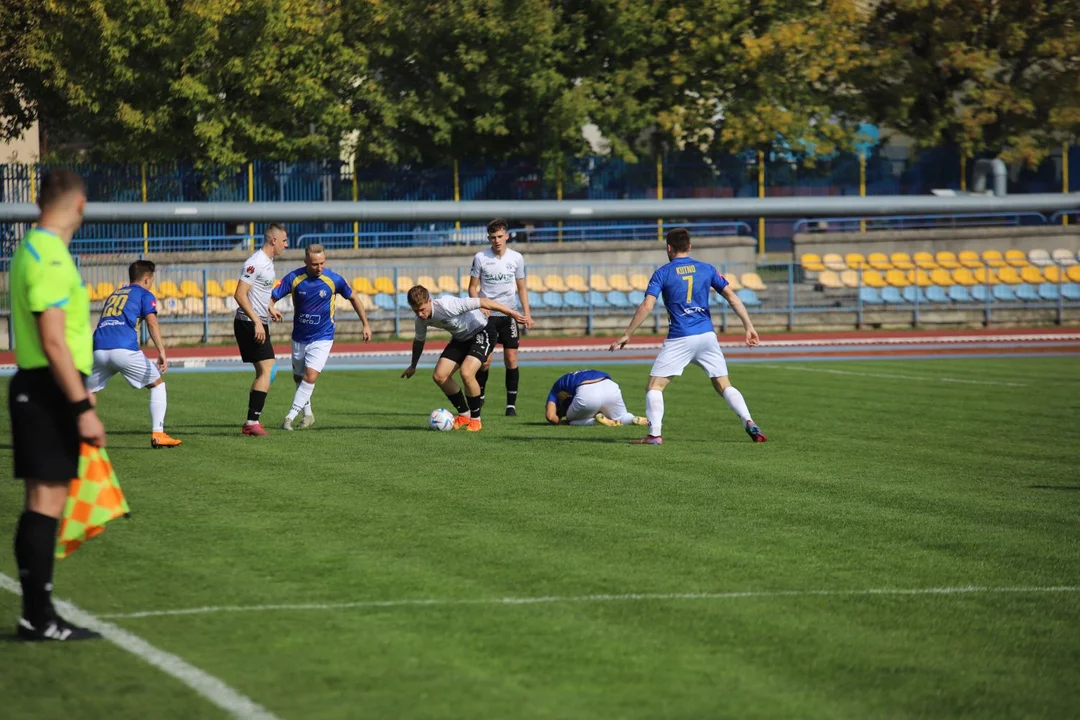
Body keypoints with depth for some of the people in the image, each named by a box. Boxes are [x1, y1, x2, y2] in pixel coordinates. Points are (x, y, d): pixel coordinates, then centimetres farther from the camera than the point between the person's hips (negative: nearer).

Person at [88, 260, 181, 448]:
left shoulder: (113, 295, 31)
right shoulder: (144, 295, 13)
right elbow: (152, 323, -4)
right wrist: (162, 352, -14)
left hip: (99, 349, 5)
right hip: (124, 348, -5)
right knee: (158, 384, 11)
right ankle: (157, 434, 2)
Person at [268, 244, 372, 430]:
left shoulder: (334, 279, -13)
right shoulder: (294, 278, -13)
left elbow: (353, 297, 4)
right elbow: (271, 297, -11)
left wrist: (366, 324, 7)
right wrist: (271, 308, -35)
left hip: (322, 338, -3)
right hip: (299, 337, 3)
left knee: (310, 375, -18)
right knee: (298, 377, 13)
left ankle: (291, 416, -16)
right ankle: (308, 415, 33)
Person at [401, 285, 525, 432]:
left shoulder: (447, 306, -34)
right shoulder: (421, 319, -10)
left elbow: (482, 302, -30)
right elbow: (419, 340, 13)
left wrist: (511, 313, -27)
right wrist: (413, 366, 26)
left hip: (481, 333, -8)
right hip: (460, 338, 8)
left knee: (466, 373, -27)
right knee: (439, 376, -7)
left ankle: (475, 419, -6)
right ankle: (464, 415, 13)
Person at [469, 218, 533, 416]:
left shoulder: (516, 258, 3)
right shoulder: (481, 257, -3)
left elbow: (521, 288, 11)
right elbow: (473, 287, 2)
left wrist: (527, 314, 3)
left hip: (509, 314, 2)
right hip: (487, 315, -2)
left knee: (511, 359, -2)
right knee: (485, 361, -7)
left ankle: (511, 404, 5)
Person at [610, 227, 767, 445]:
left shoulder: (662, 273, 0)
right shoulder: (706, 269, 9)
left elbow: (647, 306, -7)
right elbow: (732, 298, 4)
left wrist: (627, 335, -3)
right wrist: (748, 326, 5)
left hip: (679, 340, -3)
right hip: (707, 336, 3)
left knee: (655, 385, 4)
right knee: (724, 386, 11)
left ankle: (654, 434, -10)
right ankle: (749, 424, -5)